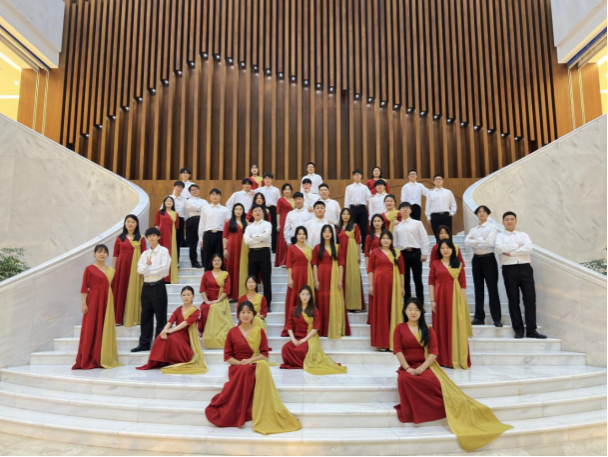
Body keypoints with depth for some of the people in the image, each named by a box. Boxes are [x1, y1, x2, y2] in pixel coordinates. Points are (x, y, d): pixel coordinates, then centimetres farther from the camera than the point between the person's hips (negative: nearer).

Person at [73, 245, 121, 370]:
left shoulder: (111, 270, 11)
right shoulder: (89, 269, -2)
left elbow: (111, 287, 12)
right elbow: (84, 288, -4)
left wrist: (111, 304, 9)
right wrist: (84, 303, -10)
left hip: (107, 302, 5)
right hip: (93, 301, -4)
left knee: (106, 329, 7)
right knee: (91, 329, -1)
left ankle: (104, 359, 16)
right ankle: (87, 361, 7)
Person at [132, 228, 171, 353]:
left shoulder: (164, 251, -2)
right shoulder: (145, 253, 13)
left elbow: (165, 267, -15)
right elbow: (139, 270, 2)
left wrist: (148, 270, -6)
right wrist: (147, 265, -19)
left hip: (158, 286, -5)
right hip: (146, 286, 6)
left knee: (160, 316, 0)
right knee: (146, 316, 9)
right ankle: (144, 343, 15)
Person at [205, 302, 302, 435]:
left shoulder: (259, 331, 6)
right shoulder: (232, 332, 4)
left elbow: (265, 354, 1)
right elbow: (227, 356, 3)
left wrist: (250, 360, -16)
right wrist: (239, 363, -16)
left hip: (256, 367, 0)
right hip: (237, 368, 0)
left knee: (263, 365, -37)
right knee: (244, 371, -38)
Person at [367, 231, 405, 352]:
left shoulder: (397, 253, 9)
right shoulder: (375, 252, 4)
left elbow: (402, 270, 9)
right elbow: (370, 269, 2)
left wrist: (402, 286, 5)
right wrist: (371, 285, -4)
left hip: (394, 284, 2)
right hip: (379, 283, -1)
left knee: (393, 312, 3)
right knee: (380, 311, 1)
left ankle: (393, 342, 13)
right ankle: (382, 343, 9)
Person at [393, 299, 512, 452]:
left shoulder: (428, 329, 11)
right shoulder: (400, 328, 8)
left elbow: (434, 351, 0)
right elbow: (398, 350, -2)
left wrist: (422, 367, -15)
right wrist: (407, 368, -16)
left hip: (426, 366, 1)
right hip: (407, 367, 0)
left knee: (436, 382, -35)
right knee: (404, 380, -38)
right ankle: (411, 414, -26)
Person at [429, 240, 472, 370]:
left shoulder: (458, 264, 6)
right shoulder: (435, 264, 5)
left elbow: (463, 284, 4)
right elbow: (431, 282, 3)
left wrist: (463, 302, -2)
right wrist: (432, 300, -4)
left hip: (455, 297, 0)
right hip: (440, 297, 0)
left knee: (456, 328, 2)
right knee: (441, 327, 5)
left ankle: (457, 359, 12)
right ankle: (442, 359, 15)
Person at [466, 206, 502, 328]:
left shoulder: (492, 227, 0)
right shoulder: (473, 230, 13)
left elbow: (489, 242, -16)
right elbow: (467, 243, -2)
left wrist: (475, 240, -8)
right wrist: (481, 241, -14)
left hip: (488, 259, -4)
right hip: (477, 259, 5)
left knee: (492, 289, -4)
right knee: (479, 289, 7)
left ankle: (497, 319, 1)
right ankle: (479, 317, 13)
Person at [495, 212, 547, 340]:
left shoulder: (524, 235, 14)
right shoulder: (500, 236, 10)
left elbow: (530, 248, -5)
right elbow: (499, 248, -12)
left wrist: (511, 252, -10)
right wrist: (518, 246, -6)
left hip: (525, 268, 1)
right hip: (509, 269, -1)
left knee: (530, 298, -3)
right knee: (513, 300, 2)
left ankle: (531, 330, 2)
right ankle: (518, 329, 10)